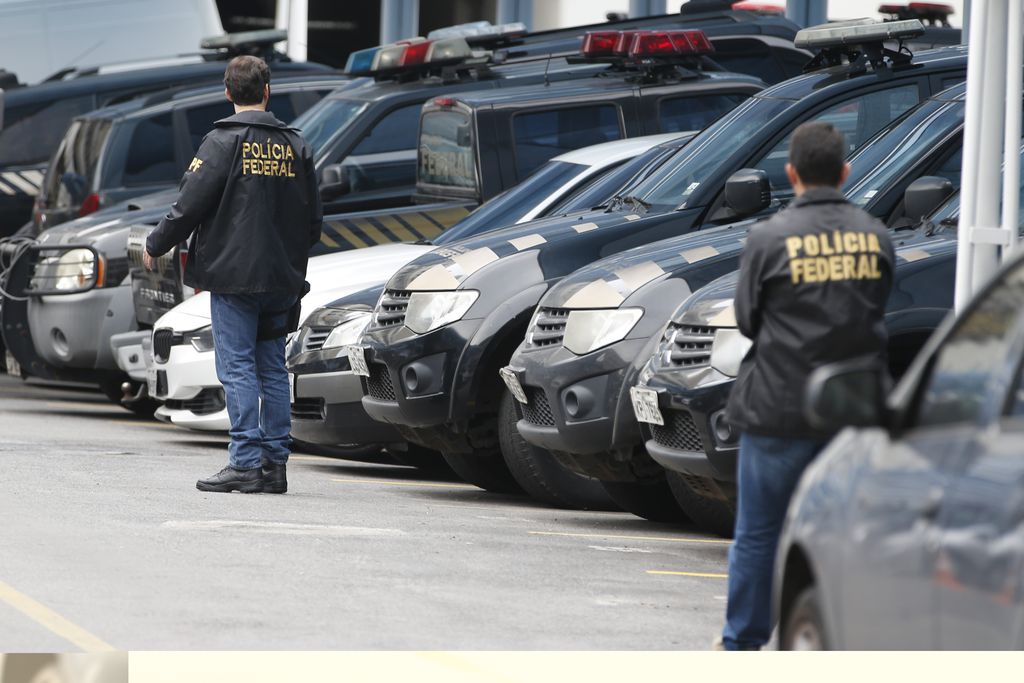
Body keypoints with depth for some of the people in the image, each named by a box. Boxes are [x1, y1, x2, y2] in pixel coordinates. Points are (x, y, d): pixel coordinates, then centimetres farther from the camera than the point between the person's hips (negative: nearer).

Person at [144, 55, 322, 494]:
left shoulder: (224, 142, -8)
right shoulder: (295, 146, 9)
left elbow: (189, 206, -10)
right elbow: (313, 218, 13)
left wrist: (155, 246, 5)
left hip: (234, 276, -5)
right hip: (281, 279, 5)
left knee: (237, 368, -5)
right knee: (272, 369, 10)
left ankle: (246, 463, -10)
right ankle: (275, 462, 8)